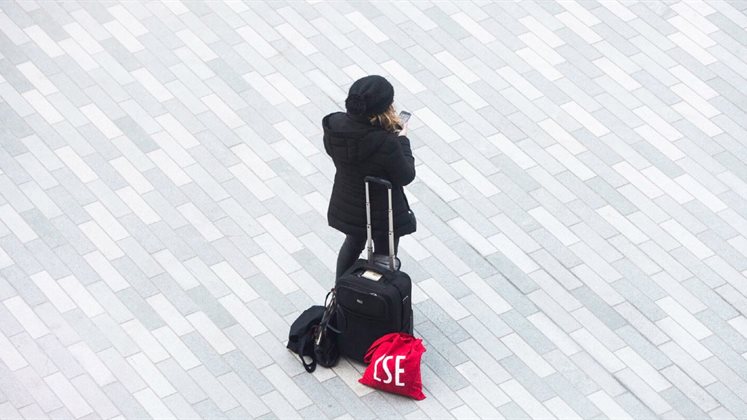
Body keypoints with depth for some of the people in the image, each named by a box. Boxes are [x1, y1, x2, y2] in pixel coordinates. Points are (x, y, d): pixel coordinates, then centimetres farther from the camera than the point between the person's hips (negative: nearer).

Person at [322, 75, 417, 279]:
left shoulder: (334, 126, -22)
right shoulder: (386, 143, -38)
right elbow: (405, 176, -22)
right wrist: (402, 140, -10)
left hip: (347, 205, 6)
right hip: (382, 211, -6)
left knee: (353, 243, 34)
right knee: (384, 257, 22)